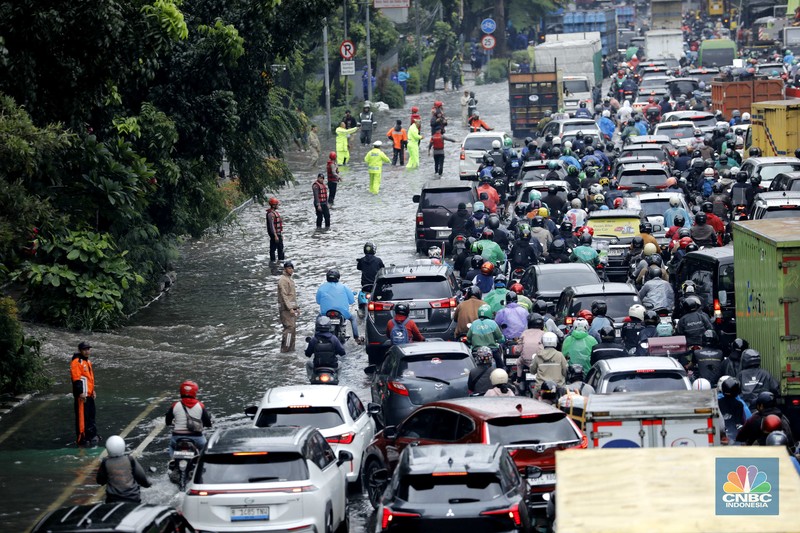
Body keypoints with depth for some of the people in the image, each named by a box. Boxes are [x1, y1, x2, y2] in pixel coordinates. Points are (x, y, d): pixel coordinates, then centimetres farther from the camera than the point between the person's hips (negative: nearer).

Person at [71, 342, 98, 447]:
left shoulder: (87, 361, 18)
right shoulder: (76, 362, -14)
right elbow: (76, 379, -20)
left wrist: (92, 390, 26)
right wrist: (81, 392, -25)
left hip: (89, 395, 10)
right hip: (81, 395, -10)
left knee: (91, 415, 19)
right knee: (82, 416, -9)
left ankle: (92, 435, 31)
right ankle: (81, 438, -6)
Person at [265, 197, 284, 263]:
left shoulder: (276, 212, 13)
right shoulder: (270, 214, -19)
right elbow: (271, 226, -23)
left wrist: (281, 234, 23)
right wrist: (275, 235, -25)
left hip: (278, 233, 10)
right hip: (274, 234, -10)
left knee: (280, 248, 16)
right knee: (273, 249, 0)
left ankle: (281, 260, 26)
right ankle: (272, 261, 7)